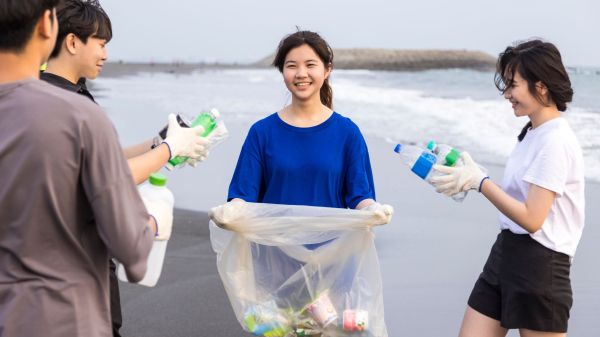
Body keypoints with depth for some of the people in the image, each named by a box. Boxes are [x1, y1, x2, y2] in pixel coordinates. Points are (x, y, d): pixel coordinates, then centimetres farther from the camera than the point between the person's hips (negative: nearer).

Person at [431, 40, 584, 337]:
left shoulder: (555, 142, -16)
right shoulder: (532, 133, 11)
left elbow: (532, 218, -21)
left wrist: (479, 181, -18)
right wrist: (471, 180, 6)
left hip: (540, 265, -9)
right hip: (505, 252, 9)